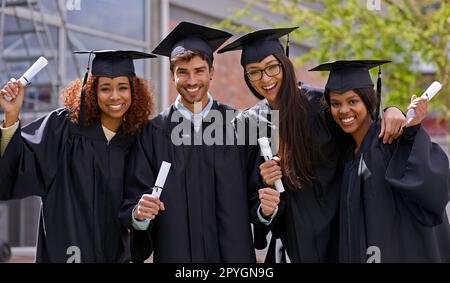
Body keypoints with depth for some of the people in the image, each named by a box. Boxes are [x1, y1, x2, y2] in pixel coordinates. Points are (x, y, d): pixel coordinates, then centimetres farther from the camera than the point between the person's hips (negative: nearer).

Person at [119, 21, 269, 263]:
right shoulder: (154, 132, -1)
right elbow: (133, 203, -4)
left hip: (234, 252, 1)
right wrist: (139, 214, -24)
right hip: (175, 253, -1)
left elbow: (254, 194, 1)